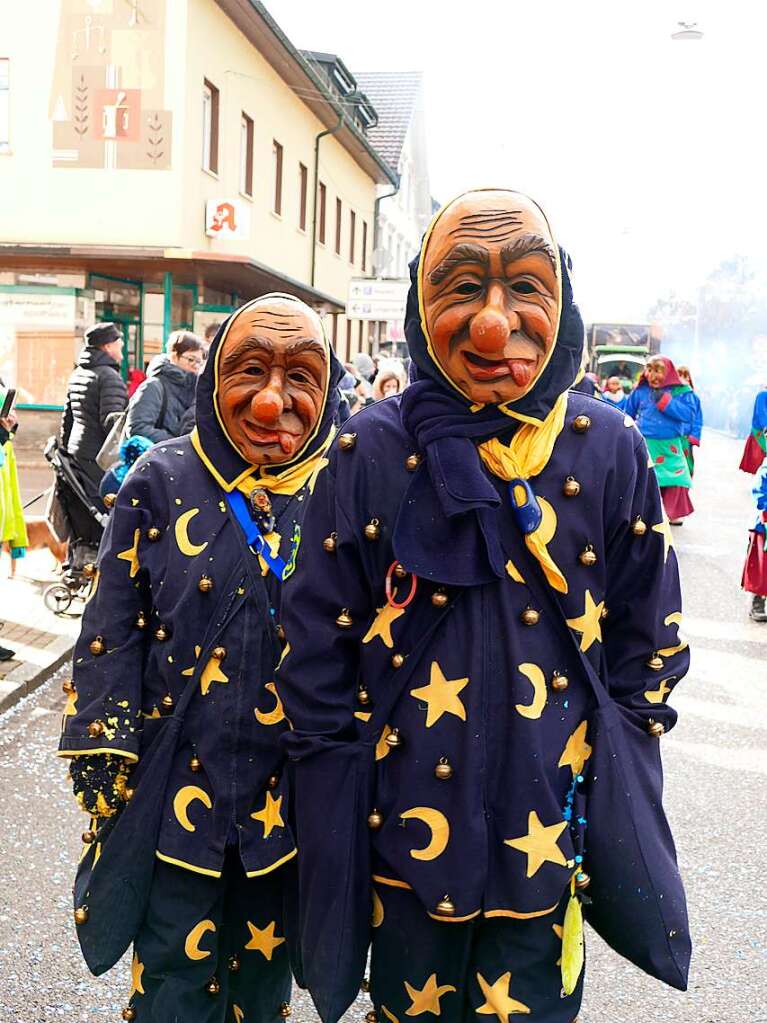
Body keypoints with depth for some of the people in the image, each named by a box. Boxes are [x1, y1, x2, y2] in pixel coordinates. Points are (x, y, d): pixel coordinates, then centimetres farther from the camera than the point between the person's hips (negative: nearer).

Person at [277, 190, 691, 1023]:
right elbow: (318, 656, -4)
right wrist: (332, 840, -2)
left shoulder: (609, 451, -7)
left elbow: (646, 646, 3)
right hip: (404, 825, 0)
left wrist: (614, 825, 3)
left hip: (546, 836, 1)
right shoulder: (371, 450, -10)